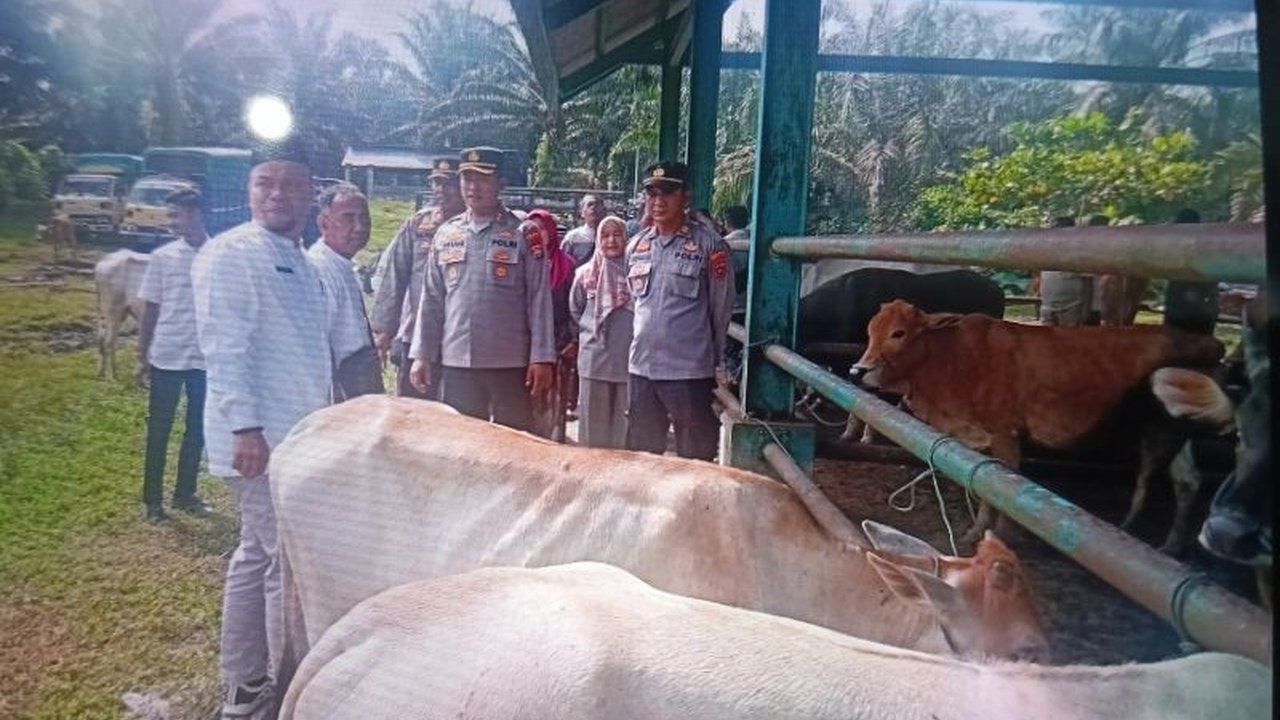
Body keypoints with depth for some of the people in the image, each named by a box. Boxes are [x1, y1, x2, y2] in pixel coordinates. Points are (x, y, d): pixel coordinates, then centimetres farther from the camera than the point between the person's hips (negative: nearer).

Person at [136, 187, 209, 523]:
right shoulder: (163, 257, -1)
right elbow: (150, 308, 3)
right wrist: (141, 354, 1)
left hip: (205, 359, 1)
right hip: (166, 357, -1)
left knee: (197, 429, 11)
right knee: (159, 430, 7)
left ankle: (185, 493, 26)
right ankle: (153, 498, 18)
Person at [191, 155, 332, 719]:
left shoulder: (300, 262, 15)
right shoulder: (231, 254, -11)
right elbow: (224, 348, -19)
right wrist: (246, 426, -25)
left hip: (299, 435, 9)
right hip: (261, 438, -9)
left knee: (258, 556, 16)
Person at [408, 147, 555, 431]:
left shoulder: (524, 234, -2)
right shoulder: (446, 234, 8)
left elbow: (539, 300, -5)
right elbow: (431, 300, 10)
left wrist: (542, 358, -10)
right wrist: (422, 355, 6)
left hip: (511, 364, -3)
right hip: (456, 363, 3)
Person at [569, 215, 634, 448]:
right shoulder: (586, 274, 6)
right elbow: (574, 311, 18)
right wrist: (587, 333, 12)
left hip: (629, 359, -2)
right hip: (593, 360, 2)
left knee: (625, 428, 6)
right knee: (594, 425, 11)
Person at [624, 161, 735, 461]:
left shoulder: (709, 245, -7)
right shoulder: (635, 245, 9)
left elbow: (722, 309, -2)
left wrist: (716, 364, 4)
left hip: (691, 372, -5)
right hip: (641, 369, 5)